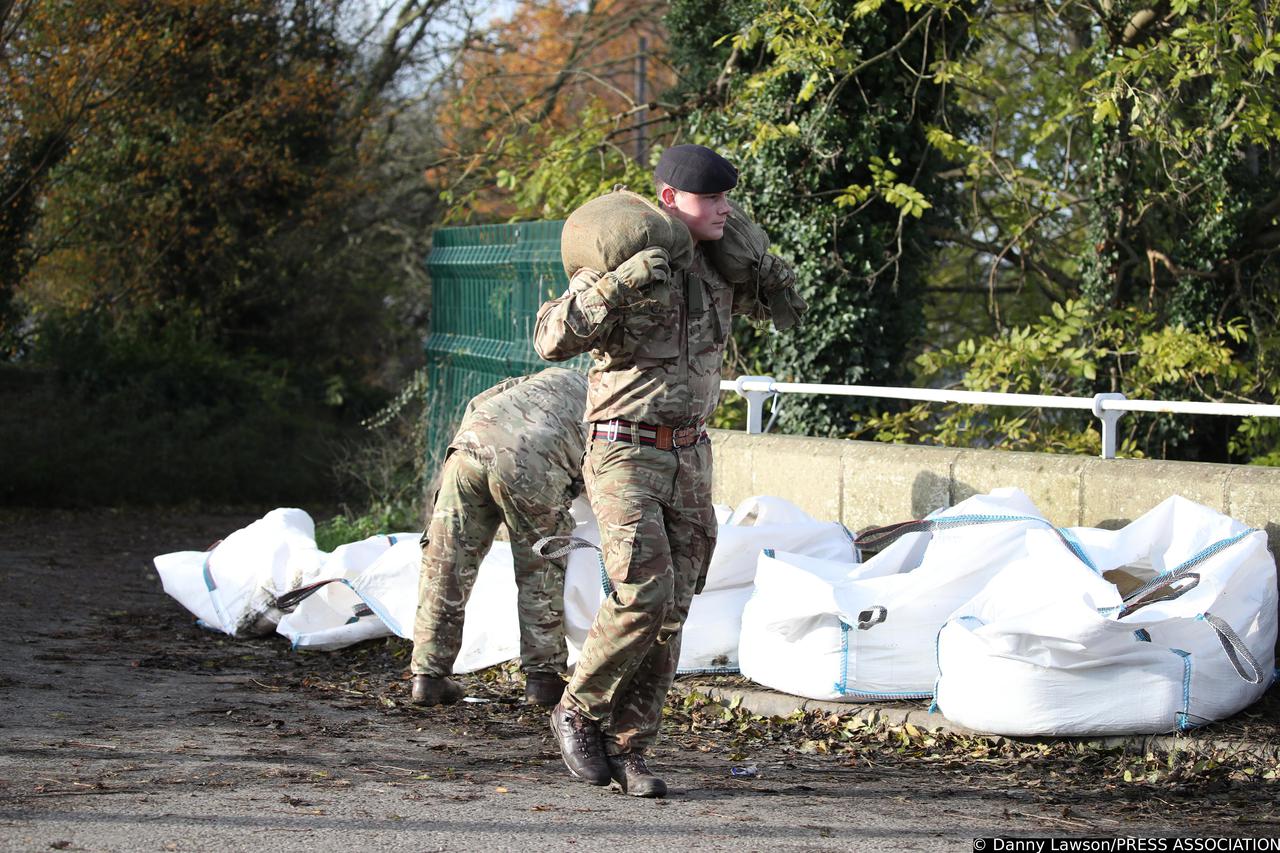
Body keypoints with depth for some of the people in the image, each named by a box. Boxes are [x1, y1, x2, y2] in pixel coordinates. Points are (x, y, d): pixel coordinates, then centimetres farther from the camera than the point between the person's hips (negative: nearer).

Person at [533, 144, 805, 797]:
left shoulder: (719, 269, 6)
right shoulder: (616, 264, -12)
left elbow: (768, 300, 26)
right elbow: (552, 341, -23)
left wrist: (776, 279, 3)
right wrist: (619, 283, -32)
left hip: (690, 459, 6)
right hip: (624, 456, -6)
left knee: (670, 614, 2)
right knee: (644, 595, -18)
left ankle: (624, 751, 9)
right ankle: (578, 713, 4)